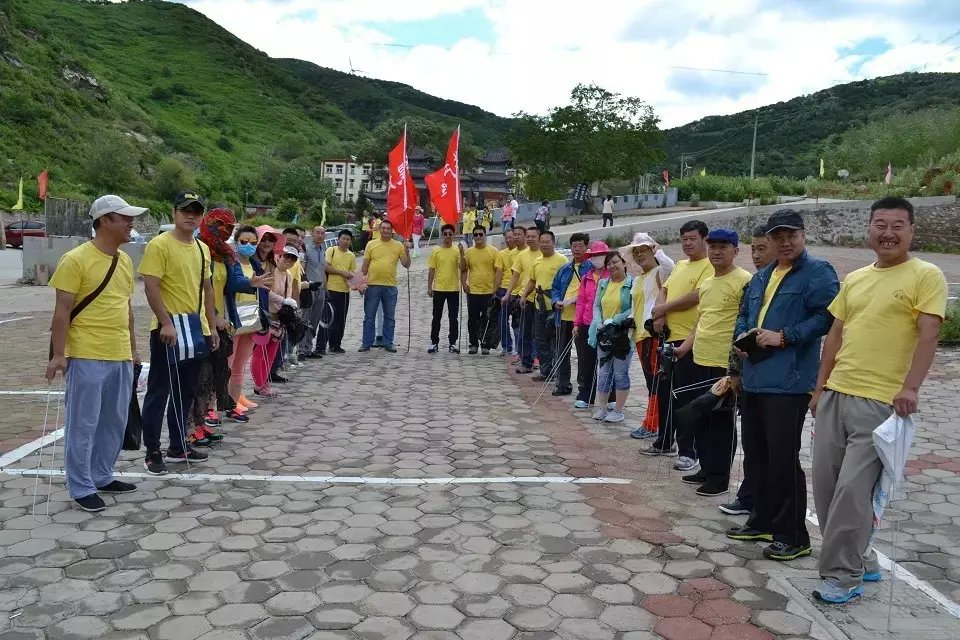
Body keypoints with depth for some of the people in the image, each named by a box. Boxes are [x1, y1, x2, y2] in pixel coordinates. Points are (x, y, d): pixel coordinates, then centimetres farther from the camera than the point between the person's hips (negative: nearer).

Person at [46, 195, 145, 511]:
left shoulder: (125, 260, 11)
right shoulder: (76, 259, -11)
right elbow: (62, 311, -12)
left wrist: (132, 348, 18)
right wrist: (58, 355, -14)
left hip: (120, 356, 7)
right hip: (87, 357, -7)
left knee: (115, 421, 14)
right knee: (83, 424, 2)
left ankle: (102, 476, 28)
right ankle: (81, 487, 12)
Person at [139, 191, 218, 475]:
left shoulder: (202, 248, 12)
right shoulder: (159, 245, -10)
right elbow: (150, 286, -17)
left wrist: (211, 326, 15)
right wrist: (166, 323, -23)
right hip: (169, 331, -7)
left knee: (185, 392, 15)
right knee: (159, 392, 1)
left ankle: (178, 446, 26)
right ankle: (152, 452, 9)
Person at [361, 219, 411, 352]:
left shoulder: (399, 245, 4)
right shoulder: (371, 244, 3)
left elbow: (406, 265, 1)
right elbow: (365, 264, 5)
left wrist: (407, 251, -13)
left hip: (390, 286, 1)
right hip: (373, 285, -1)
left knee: (389, 317, 8)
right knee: (369, 316, 4)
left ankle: (388, 343, 16)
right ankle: (367, 343, 12)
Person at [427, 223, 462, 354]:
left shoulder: (457, 251, 1)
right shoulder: (436, 251, 2)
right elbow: (431, 270, 4)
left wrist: (462, 254, -21)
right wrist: (429, 287, 1)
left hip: (453, 289, 0)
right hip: (438, 289, 0)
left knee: (453, 318, 4)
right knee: (436, 317, 6)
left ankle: (452, 343, 12)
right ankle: (434, 343, 14)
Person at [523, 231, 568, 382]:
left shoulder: (561, 259, -8)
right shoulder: (537, 261, 14)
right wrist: (524, 295, 13)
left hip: (555, 307, -7)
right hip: (540, 306, 8)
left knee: (556, 340, 0)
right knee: (541, 340, 12)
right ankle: (546, 371, 22)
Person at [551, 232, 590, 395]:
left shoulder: (592, 268, -4)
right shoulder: (564, 269, 16)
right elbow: (555, 288, 19)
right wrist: (556, 301, 1)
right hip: (564, 315, 6)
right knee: (562, 351, 11)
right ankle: (562, 384, 20)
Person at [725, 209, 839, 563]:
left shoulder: (818, 272, -5)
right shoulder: (761, 276, 20)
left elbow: (827, 316, -18)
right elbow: (744, 314, 27)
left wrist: (784, 337, -19)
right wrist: (744, 335, 7)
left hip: (788, 383, -8)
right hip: (754, 378, 8)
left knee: (783, 459, -5)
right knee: (755, 453, 15)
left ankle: (793, 537, 7)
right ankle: (763, 521, 29)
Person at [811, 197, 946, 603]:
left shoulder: (926, 276, -2)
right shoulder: (854, 279, 15)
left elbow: (928, 335, -11)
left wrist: (910, 388, -20)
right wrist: (820, 386, 15)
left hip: (880, 402, -7)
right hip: (835, 395, 7)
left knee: (852, 489, -7)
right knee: (825, 483, 10)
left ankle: (843, 575, 7)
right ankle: (859, 559, 28)